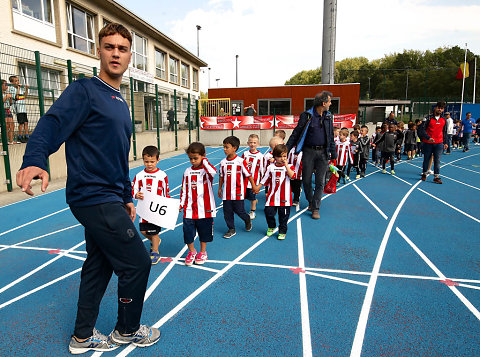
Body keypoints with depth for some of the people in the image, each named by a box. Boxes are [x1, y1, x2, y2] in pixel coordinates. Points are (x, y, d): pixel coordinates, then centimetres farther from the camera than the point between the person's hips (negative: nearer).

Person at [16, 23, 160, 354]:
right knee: (137, 263, 0)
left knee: (99, 267, 17)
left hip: (107, 199, 9)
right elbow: (51, 125, -22)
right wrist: (34, 160, -42)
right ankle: (127, 330, 25)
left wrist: (127, 197, 22)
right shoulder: (84, 91, -8)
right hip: (95, 199, -9)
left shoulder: (121, 103, 18)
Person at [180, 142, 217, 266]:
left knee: (204, 232, 12)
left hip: (205, 209, -3)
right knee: (188, 231, 4)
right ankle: (191, 252, 29)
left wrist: (204, 161, -21)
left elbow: (213, 172, -34)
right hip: (189, 209, 3)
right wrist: (181, 204, 5)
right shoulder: (188, 171, 5)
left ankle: (202, 253, 35)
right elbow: (184, 189, 11)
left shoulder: (206, 170, -7)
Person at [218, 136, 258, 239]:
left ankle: (247, 220, 36)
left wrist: (254, 186, 1)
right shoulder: (223, 162, 3)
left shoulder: (241, 161, -11)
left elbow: (248, 175, -4)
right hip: (226, 192, 5)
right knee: (227, 212, 8)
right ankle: (231, 229, 24)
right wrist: (220, 188, 16)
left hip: (238, 192, -4)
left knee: (239, 210, 4)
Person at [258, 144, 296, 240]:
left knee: (283, 216, 8)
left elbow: (292, 176, -22)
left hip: (284, 198, -1)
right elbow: (264, 180, 12)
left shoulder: (289, 167, -2)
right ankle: (271, 227, 30)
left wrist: (286, 165, -22)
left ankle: (282, 232, 26)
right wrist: (257, 188, 12)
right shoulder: (271, 167, 4)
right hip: (272, 196, 2)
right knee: (269, 212, 1)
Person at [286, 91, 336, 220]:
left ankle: (315, 208, 10)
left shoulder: (328, 116, 9)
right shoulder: (307, 116, -5)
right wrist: (286, 149, -6)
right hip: (309, 151, -3)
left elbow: (331, 136, 17)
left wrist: (333, 152, 16)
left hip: (323, 152, 3)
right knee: (306, 180, 4)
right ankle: (310, 201, 28)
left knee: (320, 181, 2)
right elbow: (296, 133, -2)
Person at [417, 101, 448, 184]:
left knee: (437, 160, -1)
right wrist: (428, 138, -19)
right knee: (426, 159, 8)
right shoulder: (429, 118, -3)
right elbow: (422, 129, -9)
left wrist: (445, 142, 14)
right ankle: (424, 174, 24)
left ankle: (436, 177, 2)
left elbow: (444, 132, 18)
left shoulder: (444, 120, 10)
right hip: (428, 143, -2)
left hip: (439, 143, 3)